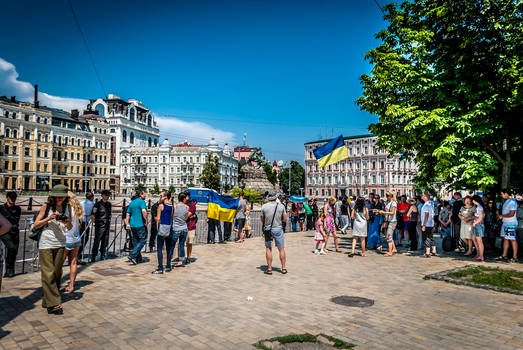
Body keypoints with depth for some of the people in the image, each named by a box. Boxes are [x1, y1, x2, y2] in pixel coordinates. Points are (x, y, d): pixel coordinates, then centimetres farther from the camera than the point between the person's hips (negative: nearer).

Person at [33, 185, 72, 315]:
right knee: (48, 274, -5)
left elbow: (70, 228, 9)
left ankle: (47, 301, 22)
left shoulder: (67, 207, 6)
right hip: (46, 244, -4)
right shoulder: (46, 206, -2)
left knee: (57, 273, 8)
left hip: (60, 244, 4)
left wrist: (67, 222, -13)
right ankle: (54, 304, -3)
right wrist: (49, 218, -15)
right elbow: (36, 225, -1)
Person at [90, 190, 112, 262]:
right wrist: (96, 222, -2)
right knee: (96, 242, -6)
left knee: (105, 242, 11)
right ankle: (93, 258, 3)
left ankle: (102, 257, 22)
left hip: (107, 226, 6)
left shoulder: (109, 204, 12)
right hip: (99, 226, -6)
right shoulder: (98, 204, -8)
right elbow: (92, 216, -9)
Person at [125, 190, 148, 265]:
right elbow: (144, 211, -24)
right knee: (143, 240, 2)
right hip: (140, 224, -8)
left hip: (132, 225, 8)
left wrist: (127, 224, 15)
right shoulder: (142, 201, -8)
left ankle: (138, 258, 20)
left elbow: (128, 214, 15)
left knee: (135, 241, 13)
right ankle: (132, 255, -9)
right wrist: (146, 221, -14)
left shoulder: (131, 203, 15)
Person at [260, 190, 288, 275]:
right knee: (281, 249, 9)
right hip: (278, 229, 0)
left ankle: (269, 269, 7)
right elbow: (285, 220, -1)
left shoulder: (264, 206, -6)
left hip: (268, 229, 0)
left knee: (268, 249, 7)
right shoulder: (281, 206, -5)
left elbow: (262, 220, 1)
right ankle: (283, 268, 13)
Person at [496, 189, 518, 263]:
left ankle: (515, 257, 2)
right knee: (505, 239, 12)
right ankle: (504, 255, 19)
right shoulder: (507, 201, 14)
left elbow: (511, 214, -21)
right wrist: (501, 216, 8)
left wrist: (502, 216, -9)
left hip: (511, 224, -10)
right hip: (505, 223, 10)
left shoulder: (512, 202, -16)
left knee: (512, 240, -4)